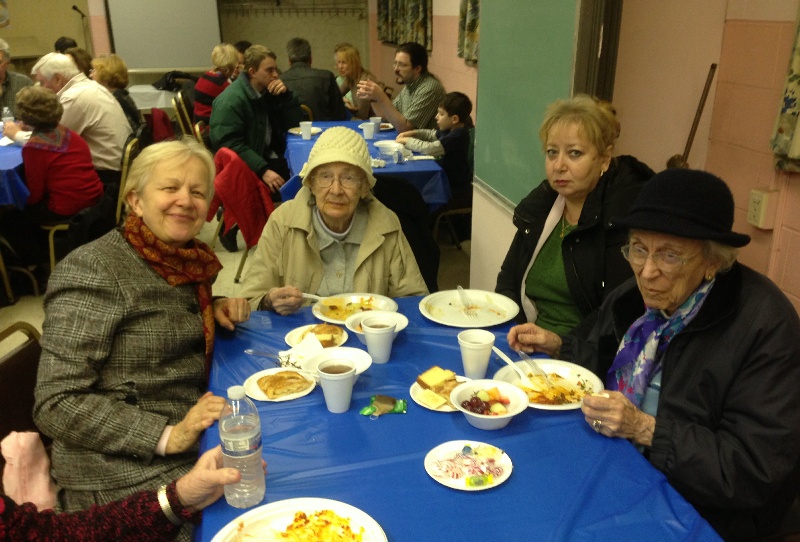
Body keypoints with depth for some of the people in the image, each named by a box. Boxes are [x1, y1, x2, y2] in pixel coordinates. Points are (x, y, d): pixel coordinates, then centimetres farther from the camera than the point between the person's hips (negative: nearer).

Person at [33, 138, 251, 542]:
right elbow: (55, 404, -17)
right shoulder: (92, 271, -15)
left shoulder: (186, 259, 4)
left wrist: (216, 309, 3)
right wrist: (167, 436, -23)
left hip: (197, 443, 7)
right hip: (131, 474, -7)